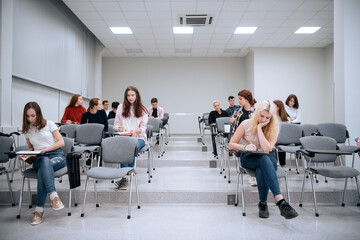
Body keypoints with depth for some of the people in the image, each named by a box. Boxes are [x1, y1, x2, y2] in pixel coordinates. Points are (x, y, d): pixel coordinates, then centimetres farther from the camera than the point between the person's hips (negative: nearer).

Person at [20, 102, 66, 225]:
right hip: (39, 159, 2)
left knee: (42, 171, -37)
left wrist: (44, 149, -11)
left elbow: (61, 142, 0)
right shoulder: (27, 130, 17)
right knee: (45, 162, -39)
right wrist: (25, 155, 3)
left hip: (57, 155, -2)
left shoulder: (49, 124, 6)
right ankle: (54, 196, -52)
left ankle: (39, 209, -39)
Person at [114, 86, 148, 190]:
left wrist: (136, 130, -17)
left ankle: (124, 178, -30)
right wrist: (120, 127, -9)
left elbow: (143, 127, 5)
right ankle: (125, 177, -35)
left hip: (139, 137, -1)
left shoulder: (142, 110, 10)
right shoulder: (121, 107, 14)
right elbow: (116, 124, 15)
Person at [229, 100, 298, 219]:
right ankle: (280, 201, -44)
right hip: (248, 158, -1)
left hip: (267, 158, 1)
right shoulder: (246, 124, -6)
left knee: (261, 171, -38)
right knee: (264, 160, -38)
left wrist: (259, 128, -18)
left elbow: (267, 148, -19)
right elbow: (231, 145, -4)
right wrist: (244, 147, -24)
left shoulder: (274, 128, -3)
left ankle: (263, 203, -20)